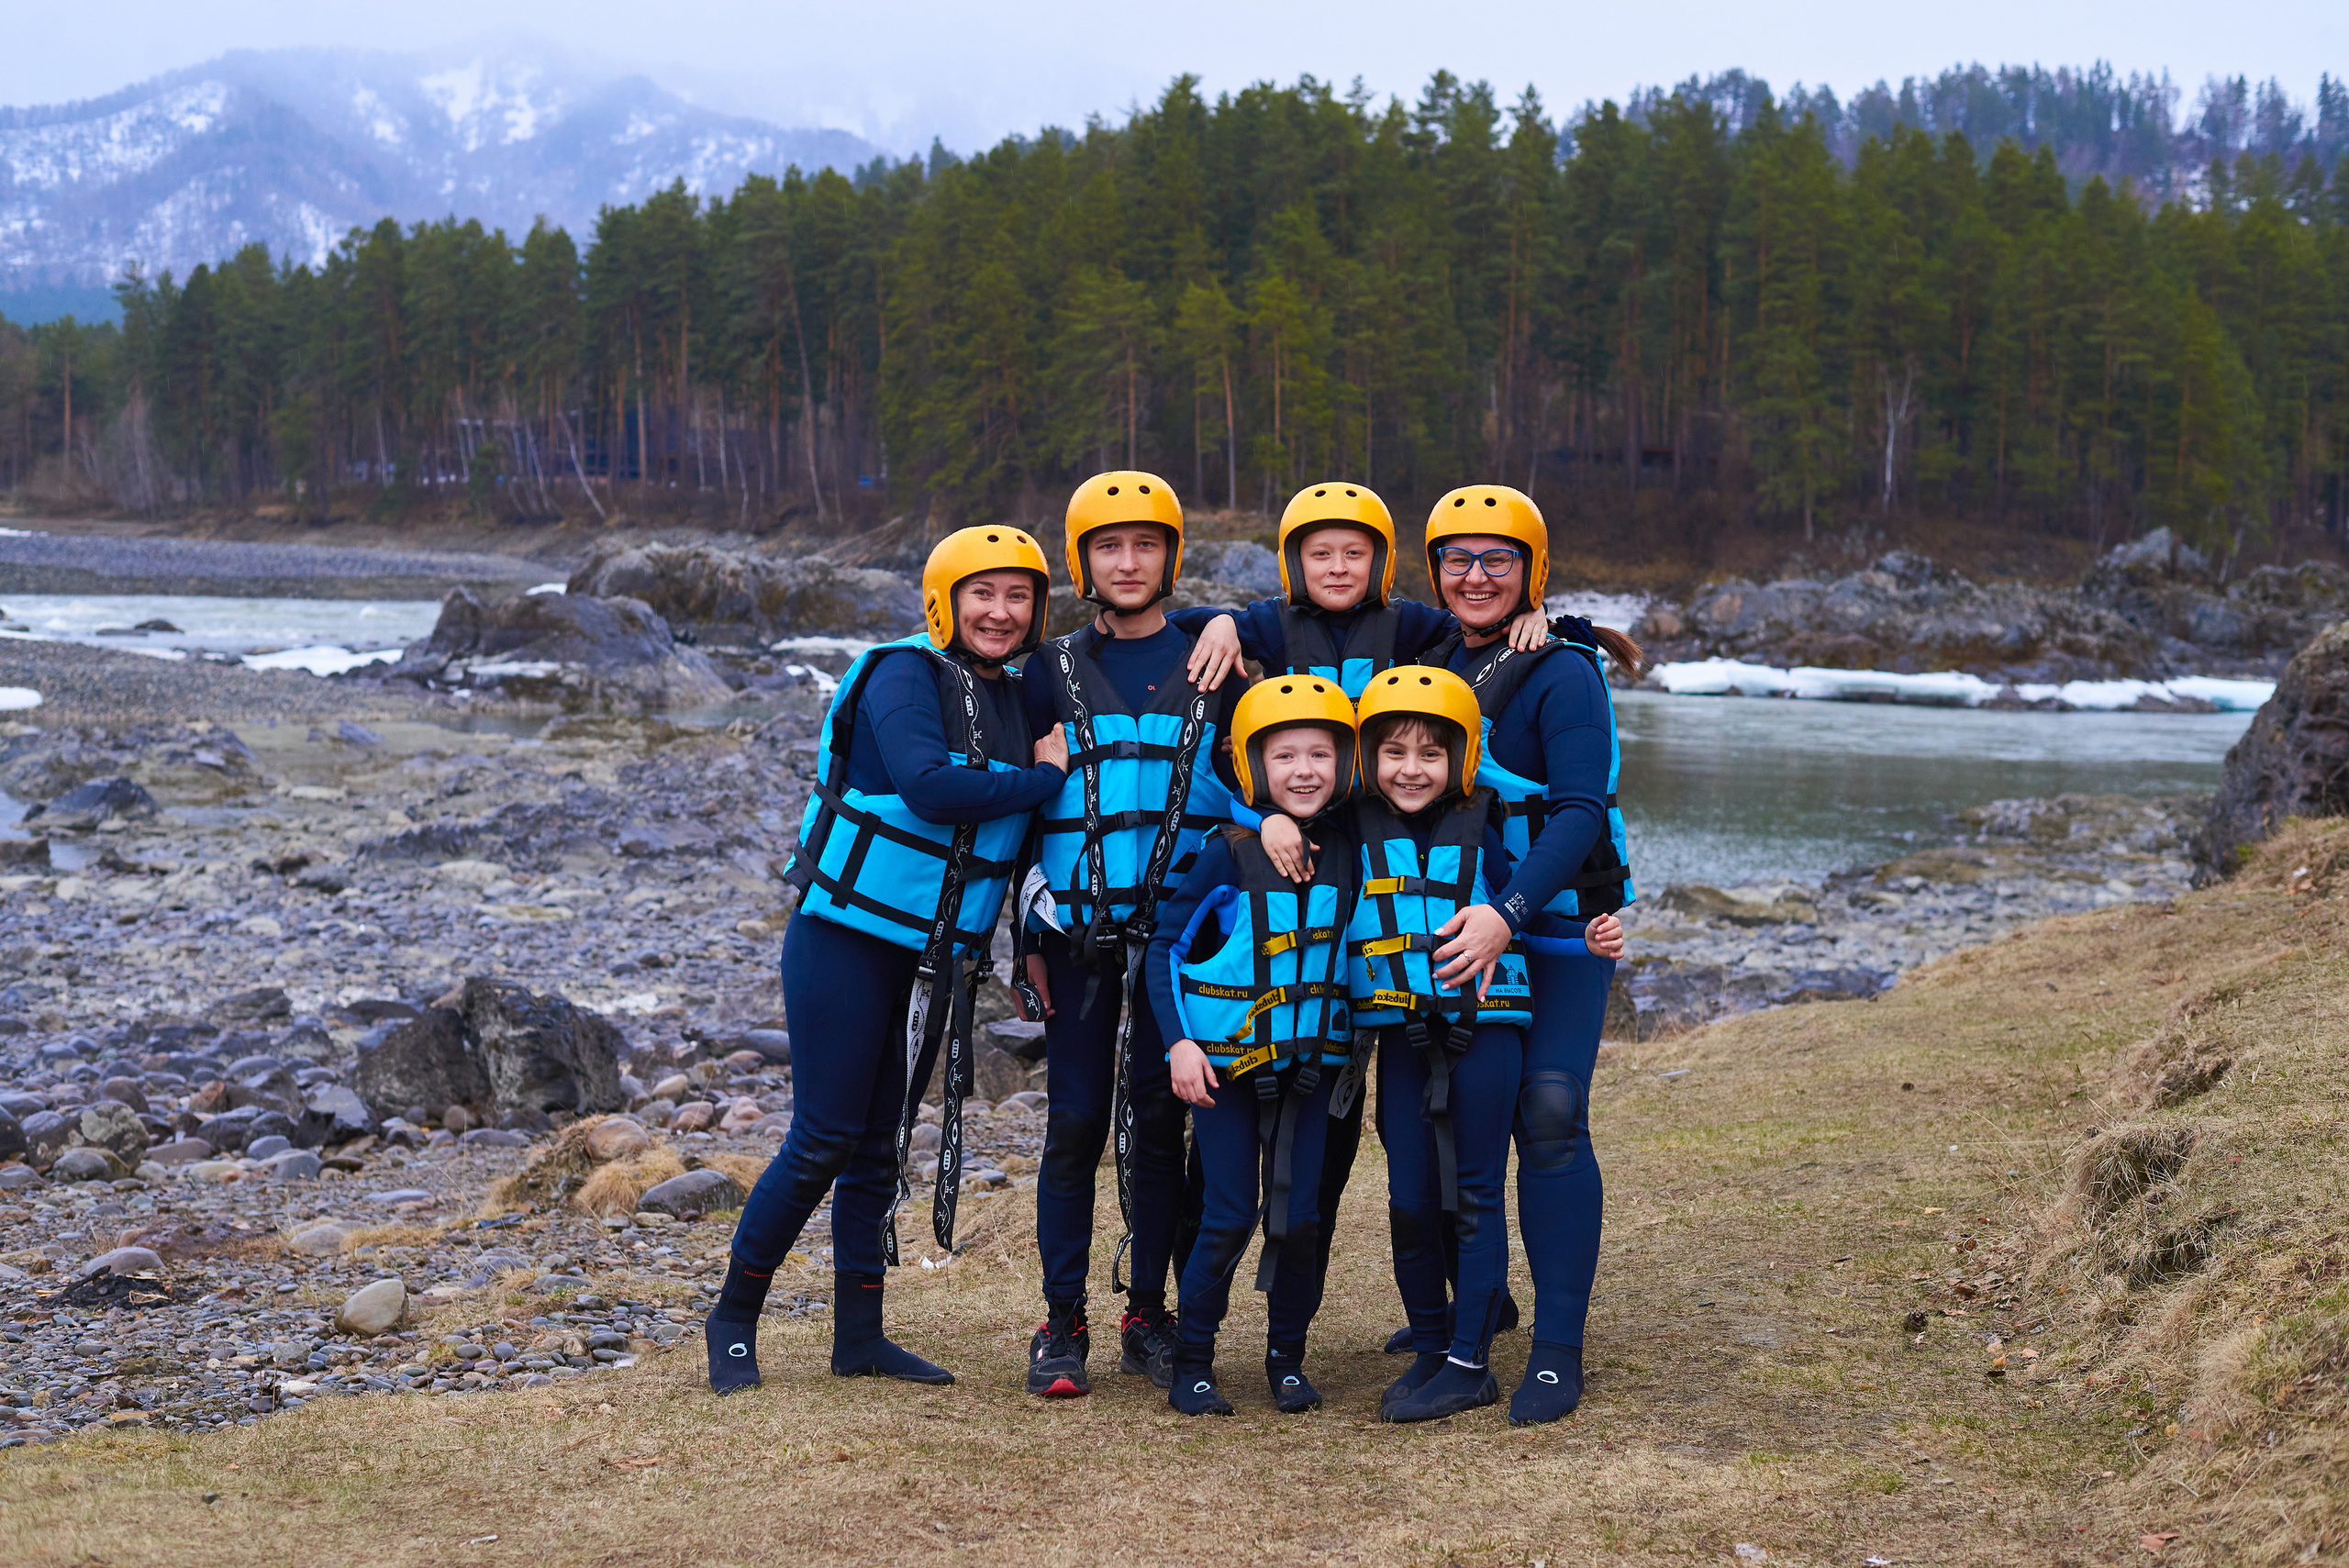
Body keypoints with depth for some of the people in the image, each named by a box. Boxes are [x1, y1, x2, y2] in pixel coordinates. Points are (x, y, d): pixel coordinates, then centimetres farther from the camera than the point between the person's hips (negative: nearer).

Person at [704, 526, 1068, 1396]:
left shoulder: (1020, 699, 11)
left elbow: (1017, 834, 16)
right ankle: (734, 1316, 11)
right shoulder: (904, 674, -12)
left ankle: (859, 1335, 19)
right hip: (847, 939, -7)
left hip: (936, 957, 7)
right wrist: (1045, 780, -17)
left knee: (880, 1143, 11)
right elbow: (930, 789, -27)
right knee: (825, 1139, -5)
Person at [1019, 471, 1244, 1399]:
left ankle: (1147, 1315, 14)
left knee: (1160, 1120, 4)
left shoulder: (1212, 670, 7)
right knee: (1076, 1123, -2)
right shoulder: (1053, 673, 7)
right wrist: (1027, 939, 3)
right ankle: (1063, 1323, 7)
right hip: (1077, 932, 0)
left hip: (1177, 931, 0)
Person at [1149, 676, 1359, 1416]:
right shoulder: (1230, 855, -10)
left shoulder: (1349, 855, 1)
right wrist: (1180, 1041, -12)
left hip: (1311, 1065, 3)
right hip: (1226, 1063, -3)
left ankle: (1287, 1358, 20)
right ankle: (1191, 1362, 11)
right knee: (1229, 1218, -3)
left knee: (1300, 1218, 3)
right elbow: (1167, 949, -4)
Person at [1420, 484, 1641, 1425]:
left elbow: (1582, 810, -18)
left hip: (1556, 925, -6)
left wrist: (1510, 910, -31)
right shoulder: (1434, 662, 8)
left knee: (1549, 1117, -14)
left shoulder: (1562, 672, -10)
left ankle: (1558, 1348, -9)